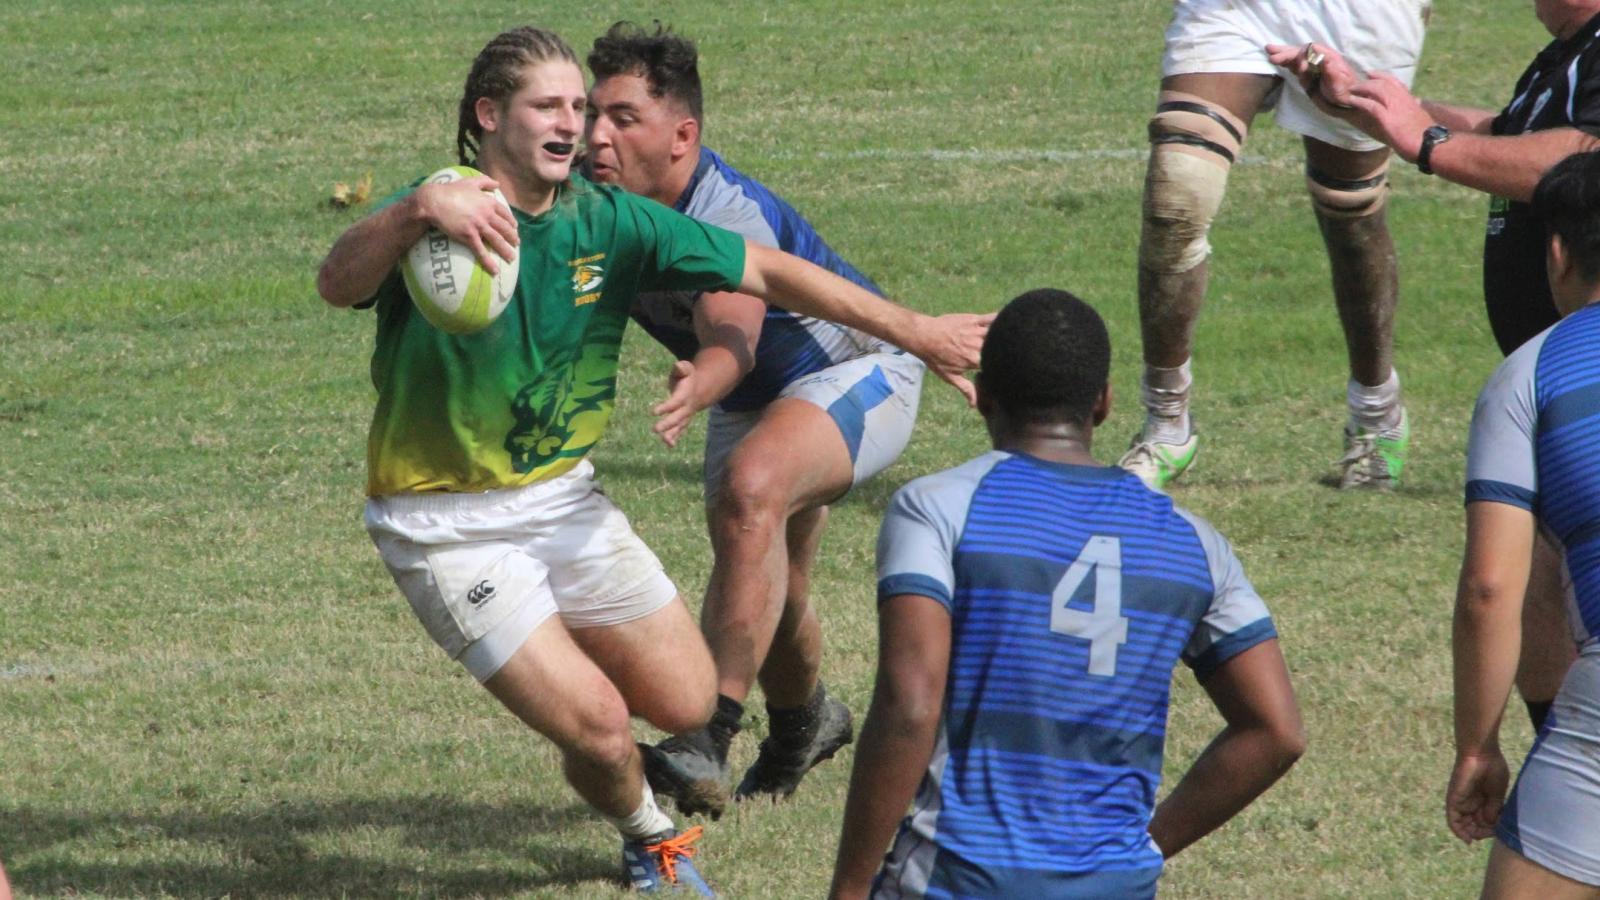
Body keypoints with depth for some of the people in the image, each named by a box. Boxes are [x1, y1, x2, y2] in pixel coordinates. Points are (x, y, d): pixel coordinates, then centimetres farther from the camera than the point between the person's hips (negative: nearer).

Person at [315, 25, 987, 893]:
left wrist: (914, 330, -2)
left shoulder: (608, 221, -5)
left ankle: (555, 661, 40)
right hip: (449, 524, -6)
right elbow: (338, 284, -40)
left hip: (563, 497, 6)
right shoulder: (442, 214, -20)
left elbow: (766, 271, 1)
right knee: (597, 725, -11)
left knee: (686, 701, 7)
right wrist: (417, 213, -60)